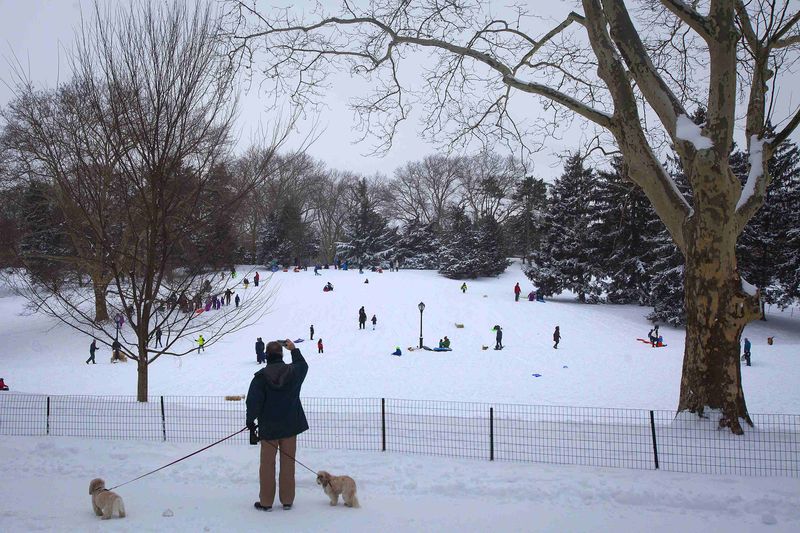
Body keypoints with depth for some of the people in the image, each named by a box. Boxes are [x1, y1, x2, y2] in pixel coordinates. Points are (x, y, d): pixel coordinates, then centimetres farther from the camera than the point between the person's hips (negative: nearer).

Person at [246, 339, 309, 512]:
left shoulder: (261, 376, -14)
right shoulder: (293, 371, -5)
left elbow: (253, 402, -12)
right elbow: (303, 365, 20)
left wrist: (250, 421, 3)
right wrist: (294, 349, 31)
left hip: (268, 427, -2)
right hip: (290, 426, 2)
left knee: (267, 464, 8)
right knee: (288, 463, 10)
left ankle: (266, 502, 14)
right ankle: (287, 500, 16)